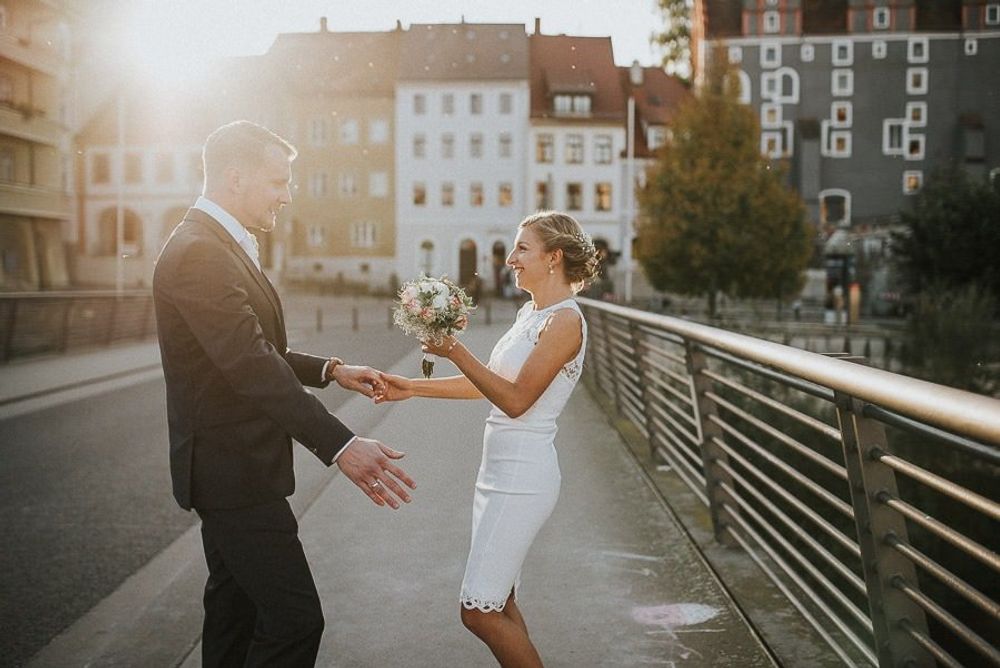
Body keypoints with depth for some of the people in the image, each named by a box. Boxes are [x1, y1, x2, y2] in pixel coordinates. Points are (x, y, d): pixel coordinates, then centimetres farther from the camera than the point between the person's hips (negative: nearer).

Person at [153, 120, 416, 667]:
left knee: (235, 603, 20)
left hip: (231, 466, 11)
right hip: (235, 472, -11)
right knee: (294, 619, -9)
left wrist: (330, 370, 10)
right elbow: (252, 366, -31)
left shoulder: (215, 247, 13)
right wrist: (340, 445, -36)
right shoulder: (197, 253, -20)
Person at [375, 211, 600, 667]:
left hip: (522, 476, -9)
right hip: (500, 471, 9)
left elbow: (515, 399, -18)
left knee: (479, 611, -7)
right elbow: (490, 384, 18)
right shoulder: (531, 312, 13)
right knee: (499, 604, 15)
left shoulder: (565, 321, -15)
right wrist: (413, 388, 15)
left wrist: (456, 352, -19)